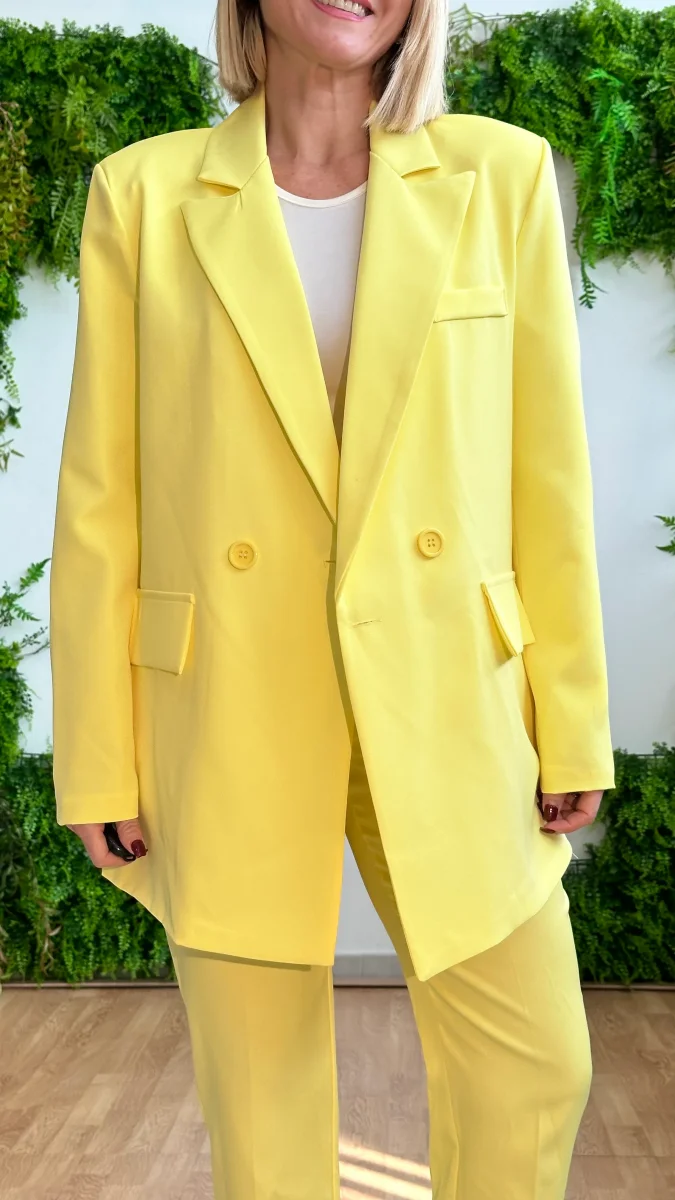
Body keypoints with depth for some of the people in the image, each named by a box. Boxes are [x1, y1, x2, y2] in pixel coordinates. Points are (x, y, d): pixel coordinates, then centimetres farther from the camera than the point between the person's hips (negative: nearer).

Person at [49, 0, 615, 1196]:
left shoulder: (502, 175, 2)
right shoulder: (144, 194, 0)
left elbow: (546, 473, 2)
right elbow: (102, 501, 0)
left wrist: (571, 724, 3)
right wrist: (97, 760, 0)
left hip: (443, 711, 1)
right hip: (229, 718, 0)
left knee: (531, 1066, 9)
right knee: (261, 1090, 13)